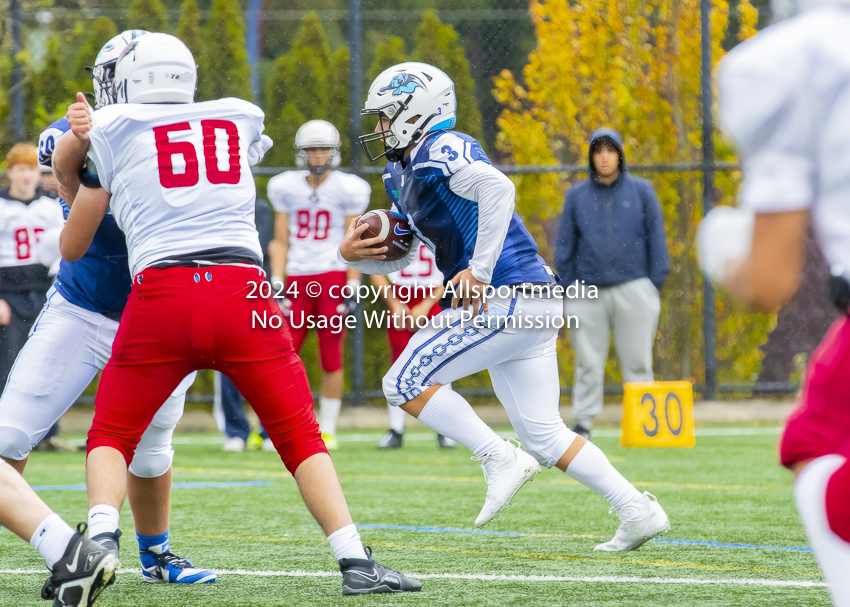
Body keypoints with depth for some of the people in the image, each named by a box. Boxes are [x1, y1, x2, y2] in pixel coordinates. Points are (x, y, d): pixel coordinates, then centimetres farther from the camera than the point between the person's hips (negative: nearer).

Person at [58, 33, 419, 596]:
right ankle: (355, 561, -2)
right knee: (300, 435, 10)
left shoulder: (111, 132, 14)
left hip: (160, 292, -1)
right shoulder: (242, 120, 20)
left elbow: (72, 246, 21)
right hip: (241, 291, 1)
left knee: (112, 436, 13)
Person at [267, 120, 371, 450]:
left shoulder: (347, 190, 1)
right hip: (297, 278, 2)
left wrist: (352, 286, -7)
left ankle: (327, 430, 8)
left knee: (331, 357, -1)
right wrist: (277, 284, 2)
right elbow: (281, 242, 11)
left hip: (333, 277, -2)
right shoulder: (287, 188, 9)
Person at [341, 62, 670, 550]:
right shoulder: (413, 174, 22)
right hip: (534, 308, 10)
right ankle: (638, 511, 5)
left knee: (407, 382, -6)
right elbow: (396, 258, 29)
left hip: (508, 300, -10)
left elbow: (498, 187, -27)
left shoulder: (438, 151, -8)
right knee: (543, 434, 9)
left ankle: (501, 459, -10)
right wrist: (353, 253, 8)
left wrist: (479, 270, -26)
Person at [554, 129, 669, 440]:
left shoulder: (641, 191, 8)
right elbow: (565, 244, 12)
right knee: (588, 362, 0)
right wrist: (565, 290, 5)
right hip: (587, 291, 1)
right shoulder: (577, 195, 10)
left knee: (637, 361, 0)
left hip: (633, 288, -1)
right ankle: (583, 422, 5)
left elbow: (656, 238, 8)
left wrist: (655, 284, 1)